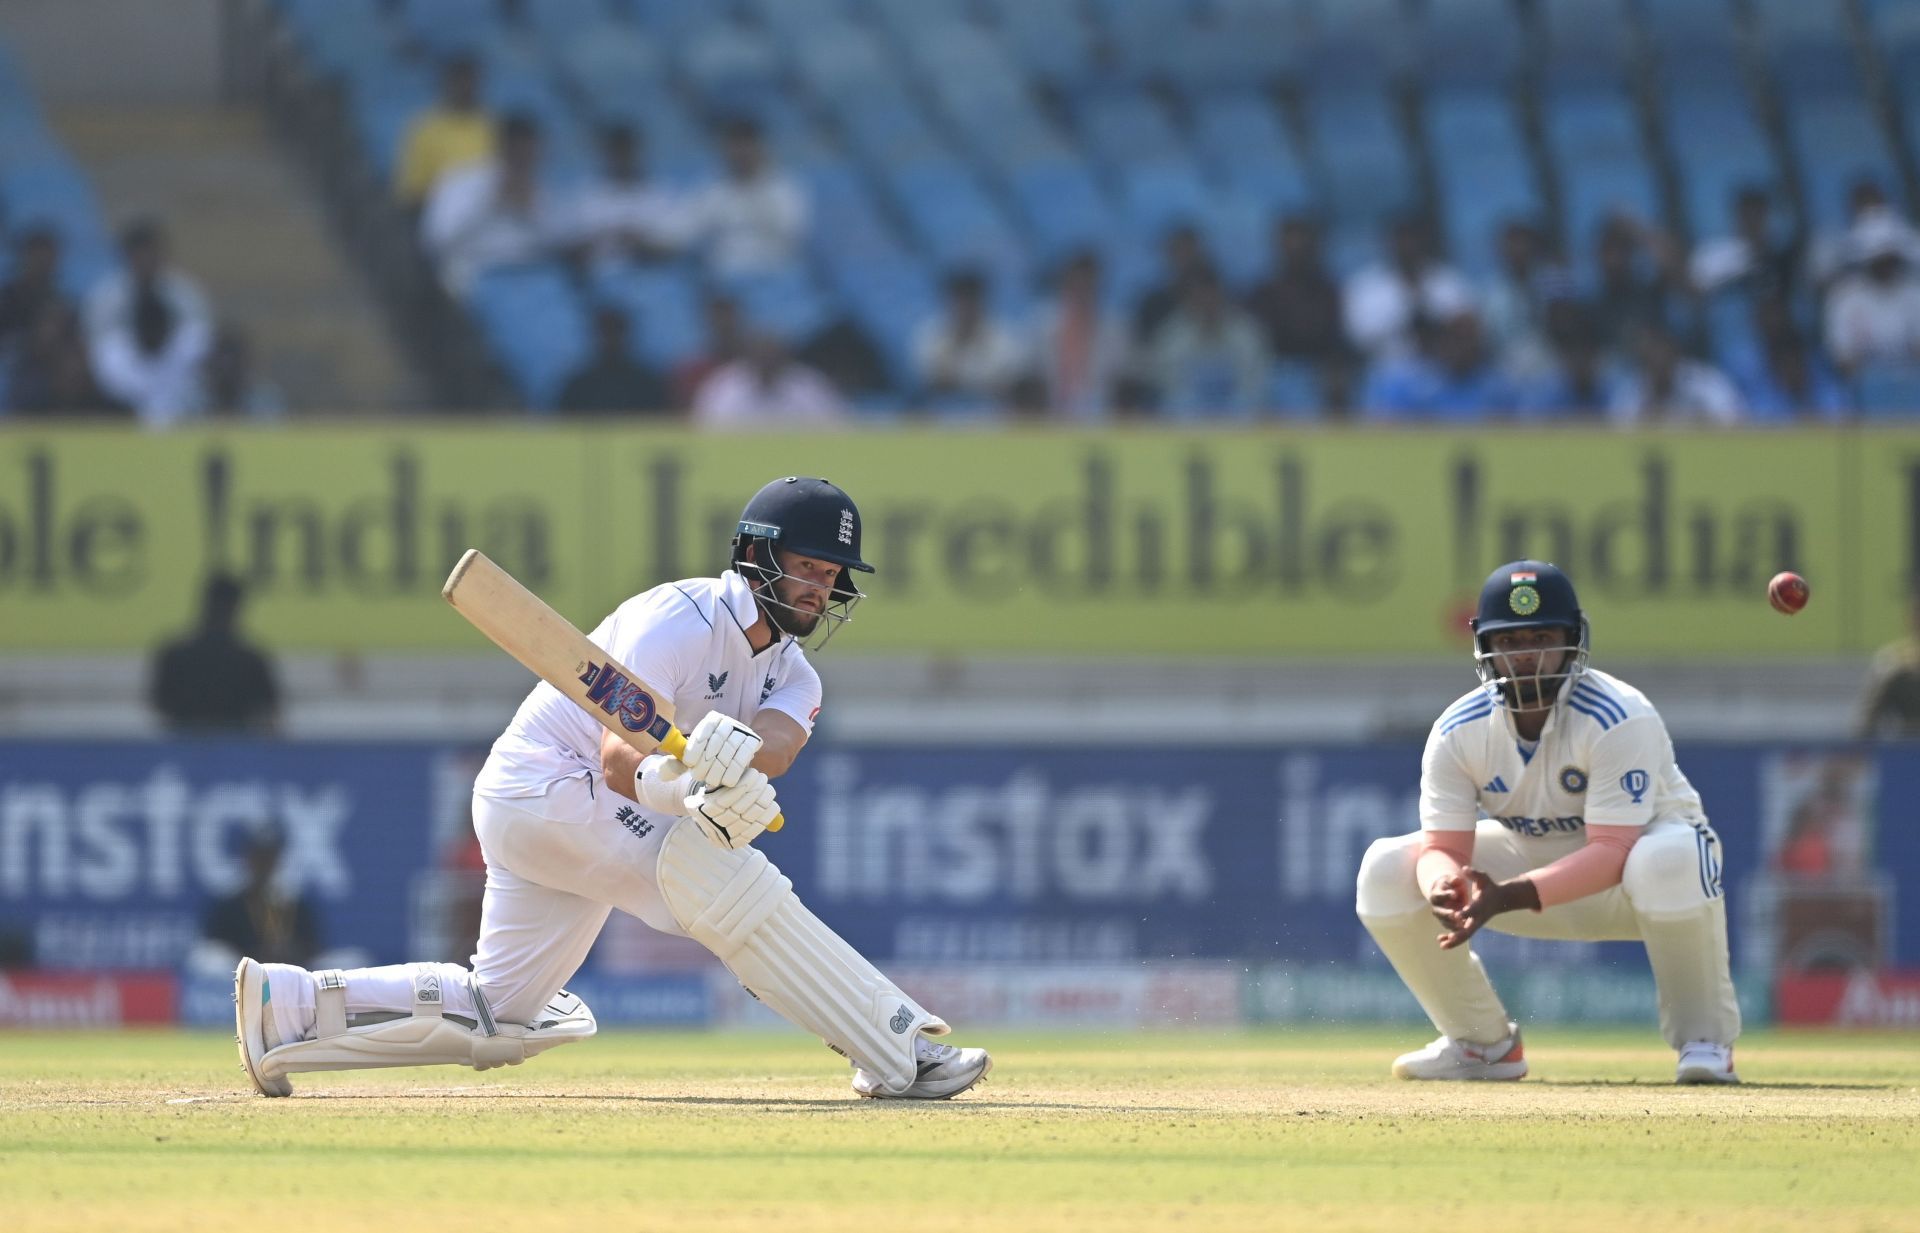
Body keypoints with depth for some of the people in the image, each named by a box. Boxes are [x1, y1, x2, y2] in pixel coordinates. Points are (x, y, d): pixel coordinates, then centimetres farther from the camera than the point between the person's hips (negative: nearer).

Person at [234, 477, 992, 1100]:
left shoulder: (791, 672, 4)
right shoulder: (681, 619, -20)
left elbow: (779, 742, -21)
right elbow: (619, 754, -32)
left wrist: (738, 749, -45)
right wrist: (680, 789, -53)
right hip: (545, 783, -9)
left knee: (499, 1017, 11)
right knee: (721, 875, -26)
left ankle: (290, 1004, 16)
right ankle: (895, 1054, -27)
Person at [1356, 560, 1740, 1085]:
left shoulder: (1619, 721, -29)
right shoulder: (1458, 732, -14)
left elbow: (1613, 852, -36)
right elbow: (1443, 847, -18)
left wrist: (1509, 897, -47)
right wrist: (1444, 885, -44)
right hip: (1536, 857, 5)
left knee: (1669, 859, -41)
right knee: (1386, 869, -13)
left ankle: (1704, 1038, -18)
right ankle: (1483, 1043, 5)